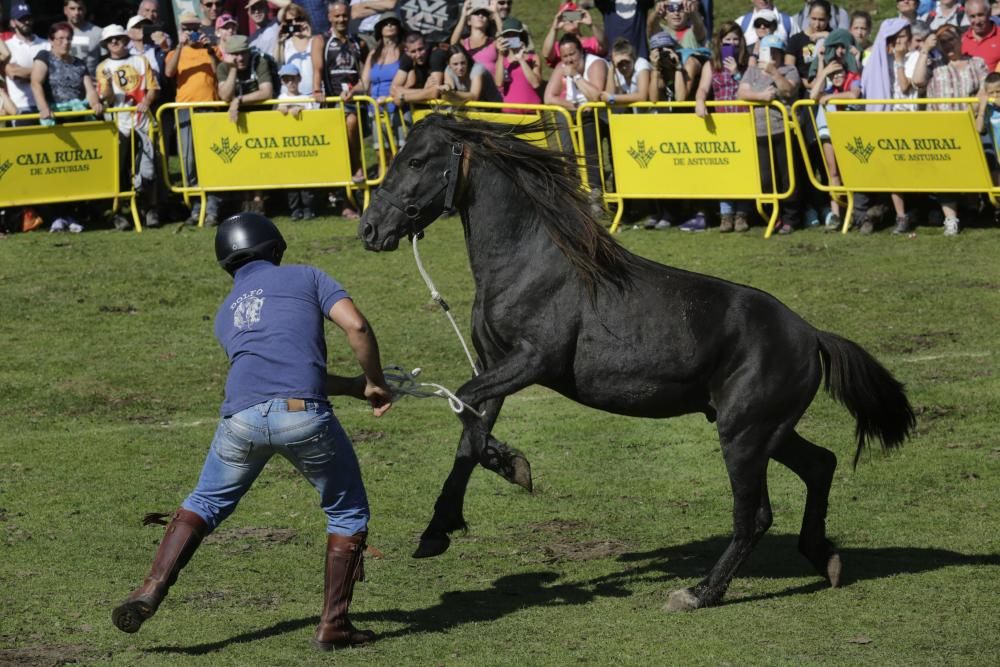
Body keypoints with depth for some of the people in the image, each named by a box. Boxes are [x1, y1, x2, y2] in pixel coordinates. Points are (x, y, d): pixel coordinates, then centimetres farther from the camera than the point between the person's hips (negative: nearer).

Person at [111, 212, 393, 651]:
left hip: (242, 416, 3)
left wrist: (357, 387, 37)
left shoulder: (226, 314, 30)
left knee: (204, 504, 24)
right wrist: (375, 383, 17)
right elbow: (355, 325, 3)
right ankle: (333, 625, 13)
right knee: (348, 513, 17)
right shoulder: (305, 277, 19)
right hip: (304, 415, -3)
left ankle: (152, 589, 5)